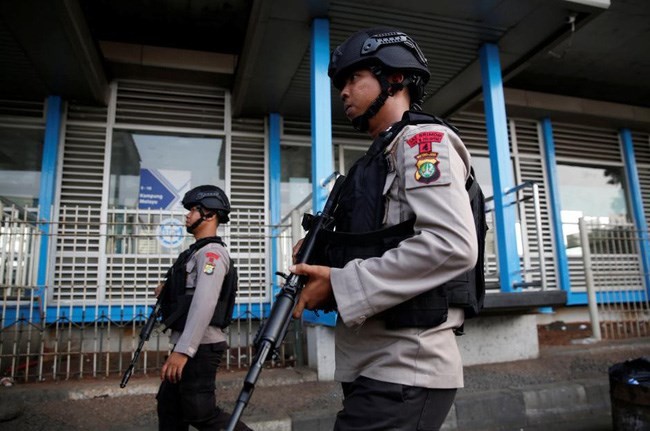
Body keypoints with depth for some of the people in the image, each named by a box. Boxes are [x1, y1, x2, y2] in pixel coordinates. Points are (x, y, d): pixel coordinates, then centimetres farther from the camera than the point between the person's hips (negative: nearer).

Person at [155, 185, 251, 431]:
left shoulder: (211, 252, -15)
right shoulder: (197, 251, 17)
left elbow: (204, 303, -27)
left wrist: (183, 350, -30)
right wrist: (167, 292, 11)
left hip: (200, 347, -10)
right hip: (188, 345, 10)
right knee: (168, 405, 18)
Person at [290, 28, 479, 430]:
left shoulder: (421, 139, -7)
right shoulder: (381, 155, 20)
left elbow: (452, 246, -23)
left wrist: (341, 285, -18)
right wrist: (325, 259, 2)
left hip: (406, 370, -9)